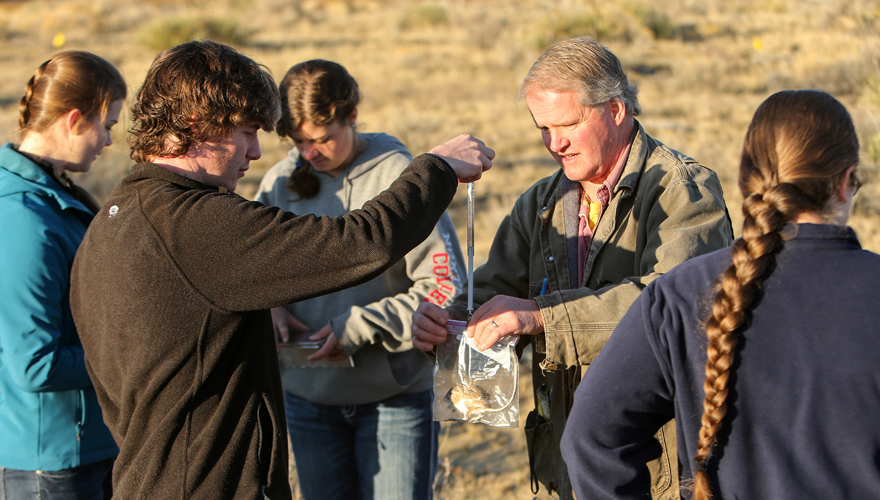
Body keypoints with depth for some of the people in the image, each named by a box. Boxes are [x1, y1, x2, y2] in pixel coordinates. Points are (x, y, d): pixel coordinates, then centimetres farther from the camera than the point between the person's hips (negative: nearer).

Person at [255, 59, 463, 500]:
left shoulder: (399, 176, -14)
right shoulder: (282, 180, 1)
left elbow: (446, 289, -16)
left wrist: (358, 327, -20)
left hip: (394, 395, -4)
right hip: (306, 393, 5)